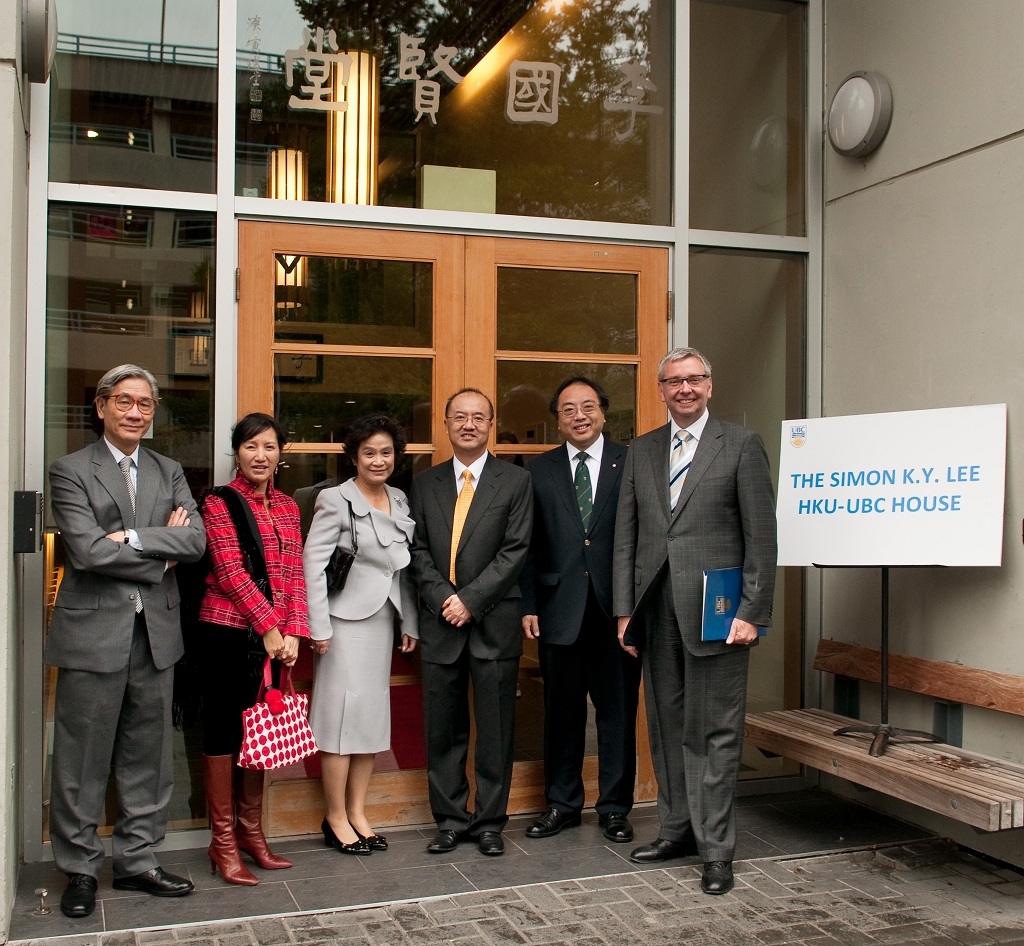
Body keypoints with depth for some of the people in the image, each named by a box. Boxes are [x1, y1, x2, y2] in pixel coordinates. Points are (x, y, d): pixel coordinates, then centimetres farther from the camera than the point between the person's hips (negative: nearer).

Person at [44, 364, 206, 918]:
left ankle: (137, 861, 24)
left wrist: (132, 537, -13)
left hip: (156, 632, 4)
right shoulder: (70, 472, -1)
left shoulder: (169, 473, 13)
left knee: (147, 756, 11)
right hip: (93, 633, -4)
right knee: (83, 759, 4)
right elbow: (88, 550, -15)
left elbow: (196, 540, -2)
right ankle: (80, 869, 20)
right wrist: (162, 555, -8)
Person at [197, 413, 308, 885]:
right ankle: (223, 840, 10)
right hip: (228, 630, -5)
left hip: (274, 636, 6)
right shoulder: (219, 502, -4)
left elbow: (295, 573, 8)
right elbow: (230, 571, -11)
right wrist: (269, 626, -13)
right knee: (223, 729, 1)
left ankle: (250, 829, 24)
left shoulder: (287, 507, 13)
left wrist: (292, 631, -4)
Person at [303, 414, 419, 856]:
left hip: (384, 617, 6)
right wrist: (319, 626, -15)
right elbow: (313, 563, -11)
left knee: (374, 714, 10)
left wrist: (409, 622, 11)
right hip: (347, 619, -6)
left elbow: (405, 567, 13)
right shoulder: (335, 500, -7)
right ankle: (336, 818, 10)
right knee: (343, 712, -3)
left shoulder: (400, 500, 10)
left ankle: (357, 812, 21)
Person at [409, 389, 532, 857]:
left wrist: (471, 599, -12)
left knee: (495, 728, 4)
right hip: (440, 624, 2)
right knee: (443, 730, 8)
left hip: (494, 622, -2)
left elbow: (515, 551, -5)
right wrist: (443, 599, -9)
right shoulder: (425, 484, 11)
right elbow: (418, 551, 5)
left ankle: (490, 821, 17)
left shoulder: (516, 481, 3)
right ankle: (450, 819, 20)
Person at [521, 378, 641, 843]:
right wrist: (528, 606, 0)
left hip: (617, 610, -1)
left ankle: (615, 806, 22)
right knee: (562, 711, 11)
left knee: (618, 710, 7)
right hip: (560, 610, 1)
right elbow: (529, 546, 6)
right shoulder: (539, 470, 8)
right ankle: (562, 803, 26)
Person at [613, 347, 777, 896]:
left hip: (714, 612, -5)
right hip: (657, 612, 5)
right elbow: (626, 536, 12)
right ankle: (678, 829, 27)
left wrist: (751, 612, -10)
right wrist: (625, 608, 6)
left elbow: (761, 536, -4)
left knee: (715, 731, 0)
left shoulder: (741, 445, 0)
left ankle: (716, 849, 10)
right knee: (667, 726, 13)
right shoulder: (641, 451, 13)